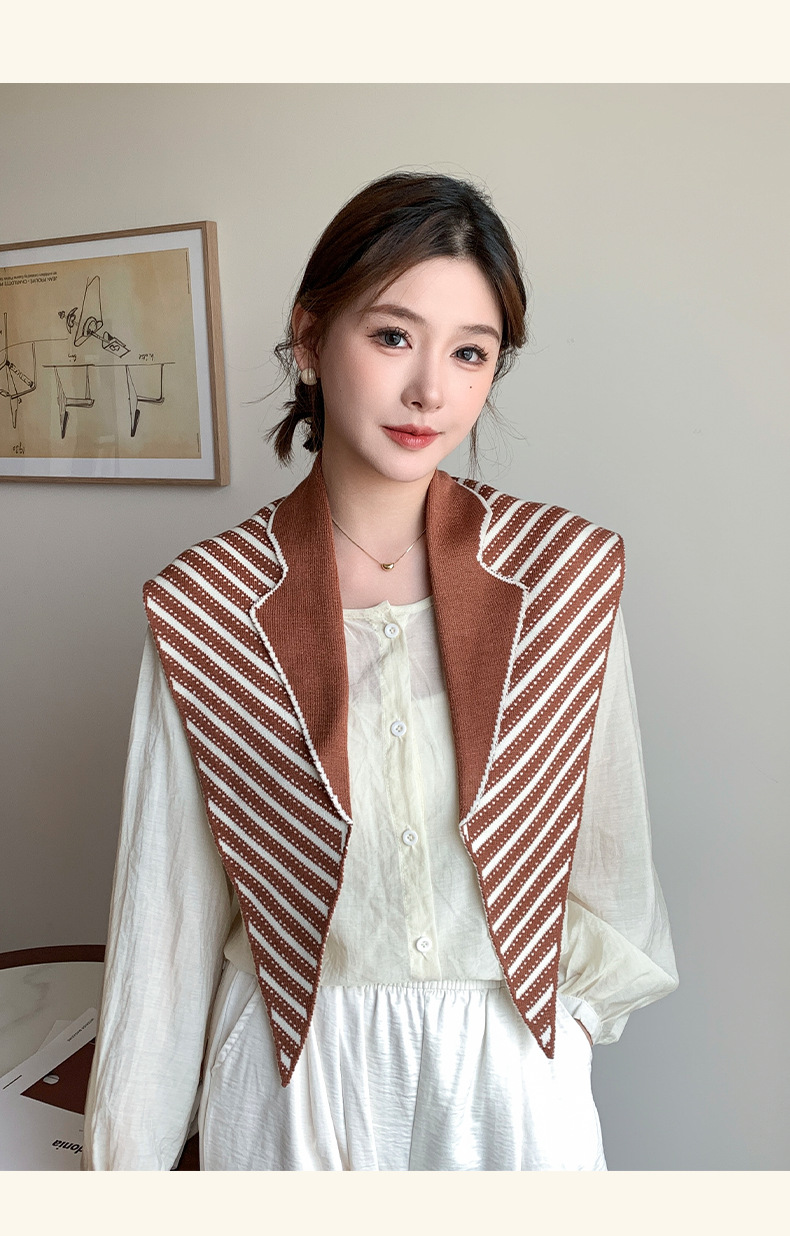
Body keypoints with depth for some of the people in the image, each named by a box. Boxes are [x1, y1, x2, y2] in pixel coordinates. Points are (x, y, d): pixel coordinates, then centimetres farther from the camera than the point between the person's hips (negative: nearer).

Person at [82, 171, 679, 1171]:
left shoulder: (571, 572, -11)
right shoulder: (203, 607, -12)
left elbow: (606, 848, 1)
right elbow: (168, 900, -5)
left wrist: (568, 994, 6)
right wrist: (127, 1149, 1)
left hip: (510, 1068, 1)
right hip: (293, 1074, 0)